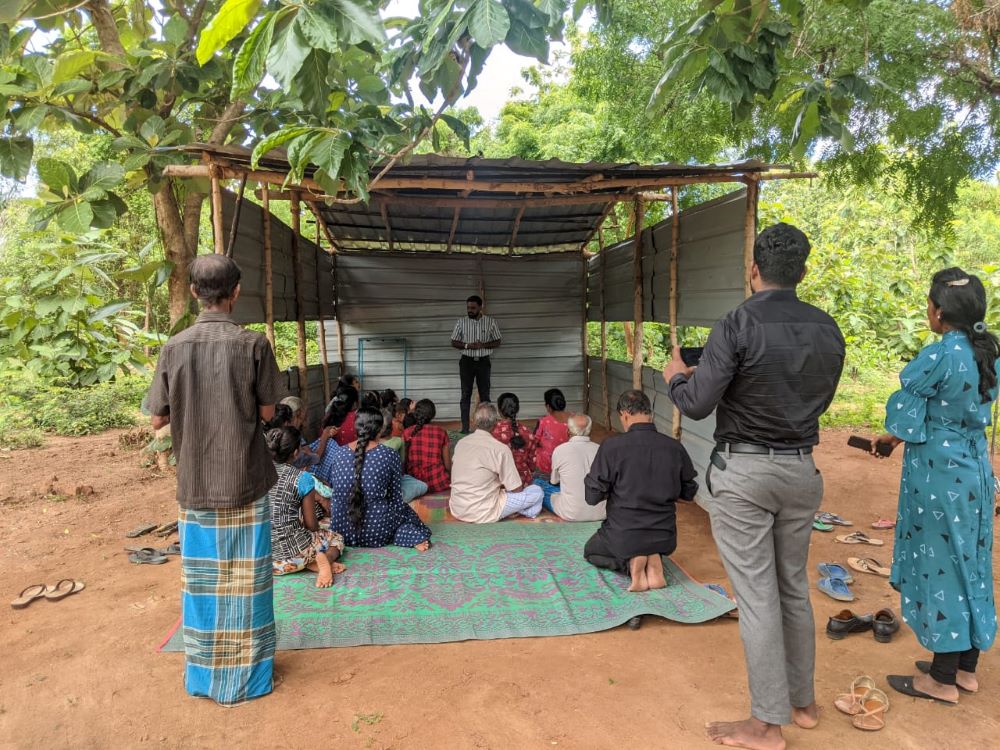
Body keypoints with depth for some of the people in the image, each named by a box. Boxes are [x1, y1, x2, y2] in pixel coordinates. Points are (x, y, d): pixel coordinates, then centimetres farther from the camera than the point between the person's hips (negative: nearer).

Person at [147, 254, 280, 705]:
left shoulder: (174, 347, -3)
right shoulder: (253, 345, -11)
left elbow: (157, 419, 3)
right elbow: (267, 411, -3)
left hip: (195, 484, 3)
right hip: (244, 481, -2)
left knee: (200, 579, 14)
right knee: (243, 580, 9)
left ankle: (203, 674, 28)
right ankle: (243, 675, 20)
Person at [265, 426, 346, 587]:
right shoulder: (302, 478, -11)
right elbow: (312, 525, -4)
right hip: (289, 551, -4)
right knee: (336, 538, 26)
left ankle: (314, 563, 1)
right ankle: (325, 561, -9)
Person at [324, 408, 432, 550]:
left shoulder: (340, 454, -1)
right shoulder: (389, 455, -10)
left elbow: (332, 487, 11)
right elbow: (395, 497, -1)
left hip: (342, 532, 3)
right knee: (404, 509, 28)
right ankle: (411, 536, 2)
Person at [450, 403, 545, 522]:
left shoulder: (461, 443, 3)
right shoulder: (500, 449, -15)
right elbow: (516, 489, -9)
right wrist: (522, 485, 14)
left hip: (456, 510, 7)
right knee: (536, 491, 4)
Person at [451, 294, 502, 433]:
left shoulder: (490, 322, -1)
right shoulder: (461, 322, 0)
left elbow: (497, 342, 3)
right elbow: (454, 342, 3)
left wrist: (483, 345, -16)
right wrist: (467, 345, -16)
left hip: (483, 361, 0)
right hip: (467, 361, 0)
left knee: (485, 394, 4)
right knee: (466, 394, 0)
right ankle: (465, 428, 2)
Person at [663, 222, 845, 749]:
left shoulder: (737, 326, -16)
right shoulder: (827, 330, 2)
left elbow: (697, 405, -16)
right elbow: (820, 400, 13)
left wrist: (676, 377, 4)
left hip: (742, 473, -6)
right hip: (801, 469, 6)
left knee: (756, 595, 2)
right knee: (794, 588, 19)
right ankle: (802, 701, 34)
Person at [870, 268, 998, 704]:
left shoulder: (939, 355, -20)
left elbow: (905, 408, -10)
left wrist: (894, 435, 11)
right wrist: (902, 435, 11)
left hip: (939, 471, -8)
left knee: (940, 568, 2)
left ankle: (942, 680, 14)